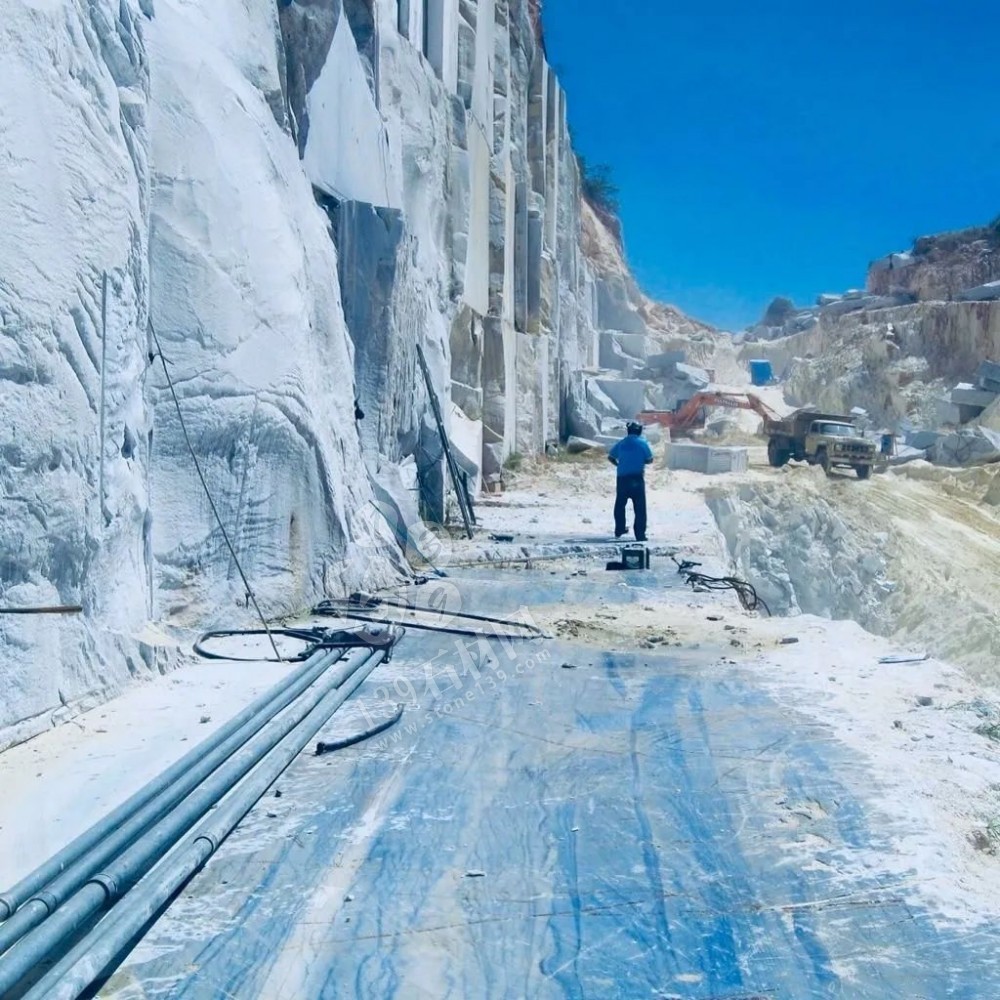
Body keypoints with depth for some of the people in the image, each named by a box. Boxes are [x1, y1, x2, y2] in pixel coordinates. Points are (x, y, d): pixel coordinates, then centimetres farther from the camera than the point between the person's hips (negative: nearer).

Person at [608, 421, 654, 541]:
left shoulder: (621, 443, 8)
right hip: (637, 478, -3)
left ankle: (619, 530, 28)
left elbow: (610, 457, 10)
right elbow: (649, 459, 1)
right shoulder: (642, 443, -2)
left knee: (620, 505, 20)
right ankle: (640, 534, -4)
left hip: (622, 478, 4)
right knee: (639, 508, 0)